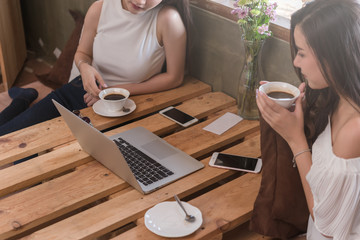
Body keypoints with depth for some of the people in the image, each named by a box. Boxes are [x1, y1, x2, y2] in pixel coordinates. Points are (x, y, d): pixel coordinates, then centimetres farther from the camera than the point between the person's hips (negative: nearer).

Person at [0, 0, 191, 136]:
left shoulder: (168, 19, -23)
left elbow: (174, 78, -13)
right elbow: (82, 53, 7)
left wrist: (121, 90, -15)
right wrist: (84, 67, -18)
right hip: (87, 89, 3)